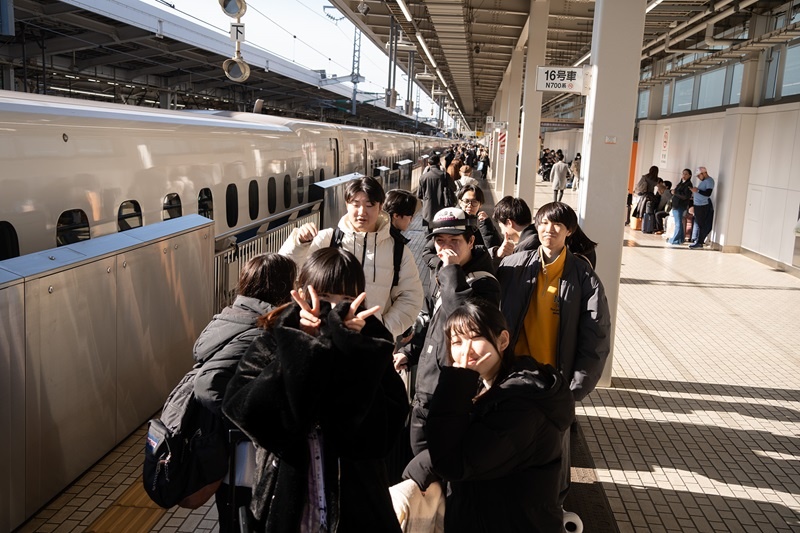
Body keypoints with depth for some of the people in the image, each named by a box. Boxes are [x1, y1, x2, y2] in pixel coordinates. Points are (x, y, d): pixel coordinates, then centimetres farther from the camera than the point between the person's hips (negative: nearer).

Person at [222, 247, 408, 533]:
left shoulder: (369, 345, -8)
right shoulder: (277, 340, -9)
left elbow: (386, 427, -21)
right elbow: (239, 407, -23)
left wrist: (348, 351, -27)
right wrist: (310, 349, -27)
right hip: (287, 497, 0)